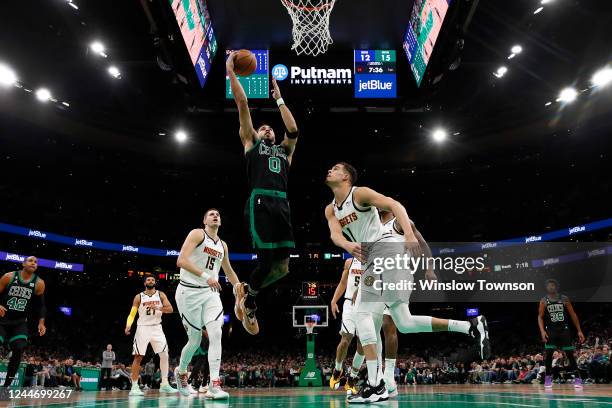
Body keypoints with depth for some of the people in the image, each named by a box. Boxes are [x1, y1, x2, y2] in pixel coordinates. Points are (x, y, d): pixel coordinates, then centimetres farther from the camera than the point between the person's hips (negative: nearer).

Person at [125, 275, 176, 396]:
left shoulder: (160, 295, 4)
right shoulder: (139, 297, 3)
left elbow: (170, 309, -5)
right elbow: (132, 314, 0)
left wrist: (157, 307, -21)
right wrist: (128, 325, -19)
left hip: (156, 328, 1)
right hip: (142, 328, -1)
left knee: (164, 354, -5)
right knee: (138, 357, -3)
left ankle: (164, 385, 2)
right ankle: (134, 387, 3)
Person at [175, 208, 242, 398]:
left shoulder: (223, 245, 14)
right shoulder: (197, 234, -6)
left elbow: (229, 270, 27)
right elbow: (181, 261, -18)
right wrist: (205, 276, -27)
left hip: (210, 292, 5)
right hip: (189, 291, -5)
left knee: (216, 334, -14)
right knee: (195, 340, 3)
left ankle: (214, 386, -14)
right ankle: (181, 372, 32)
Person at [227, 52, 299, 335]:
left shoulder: (284, 150, 29)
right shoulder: (251, 143, 19)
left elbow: (293, 130, 13)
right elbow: (242, 104, 15)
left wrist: (279, 99, 25)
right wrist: (231, 72, 15)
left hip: (282, 205, 5)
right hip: (260, 203, -4)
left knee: (281, 266, -3)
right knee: (267, 261, -11)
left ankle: (245, 290, 23)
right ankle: (248, 301, 17)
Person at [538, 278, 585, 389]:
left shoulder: (564, 299, 0)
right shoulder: (544, 301, -1)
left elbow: (573, 315, 5)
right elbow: (540, 317, -1)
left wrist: (579, 331, 0)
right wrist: (542, 331, -16)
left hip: (564, 330, 0)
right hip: (551, 330, 0)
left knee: (570, 354, -1)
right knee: (548, 354, -8)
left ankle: (577, 378, 9)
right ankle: (548, 377, 3)